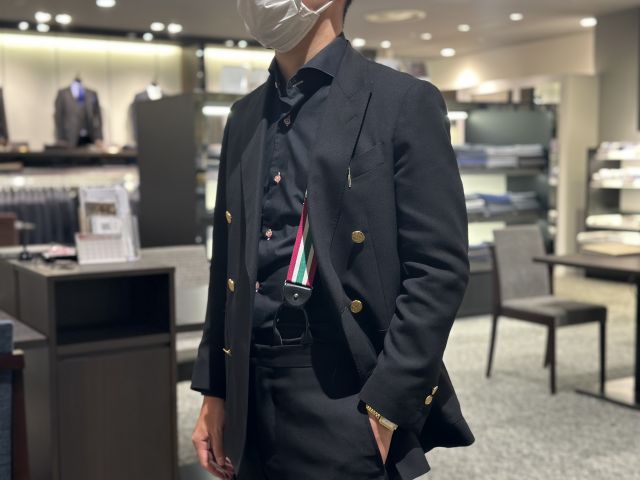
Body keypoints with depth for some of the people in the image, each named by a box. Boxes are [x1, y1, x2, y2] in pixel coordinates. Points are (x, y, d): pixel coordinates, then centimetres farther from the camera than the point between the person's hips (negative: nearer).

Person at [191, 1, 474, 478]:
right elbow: (229, 264, 14)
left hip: (347, 396, -5)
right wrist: (214, 390, 10)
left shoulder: (405, 102, -7)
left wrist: (386, 404, -16)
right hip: (253, 396, 6)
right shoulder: (244, 117, 11)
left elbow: (440, 268, -11)